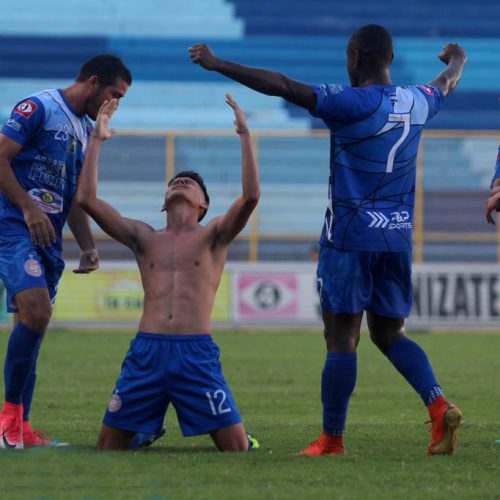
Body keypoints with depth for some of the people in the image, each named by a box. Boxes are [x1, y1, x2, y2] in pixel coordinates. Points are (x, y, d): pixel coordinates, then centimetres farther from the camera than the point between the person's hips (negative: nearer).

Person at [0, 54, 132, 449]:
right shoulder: (37, 108, -6)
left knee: (32, 326, 7)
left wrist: (88, 247, 15)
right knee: (37, 312, -23)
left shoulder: (86, 131, 20)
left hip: (49, 237, 9)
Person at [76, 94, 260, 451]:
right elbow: (87, 199, 7)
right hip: (146, 351, 2)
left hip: (196, 353, -2)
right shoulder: (144, 238, 16)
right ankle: (148, 429, 33)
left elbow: (251, 196, -7)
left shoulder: (213, 235, 11)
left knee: (237, 448, -8)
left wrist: (245, 135, -8)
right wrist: (96, 139, 7)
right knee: (109, 446, 2)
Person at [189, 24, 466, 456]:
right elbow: (446, 84, 31)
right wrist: (456, 60, 54)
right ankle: (439, 406, -5)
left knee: (341, 339, -1)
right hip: (399, 238, 6)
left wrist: (218, 65, -15)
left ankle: (331, 439, 4)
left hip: (350, 237, -6)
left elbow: (284, 87, -19)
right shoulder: (415, 103, 7)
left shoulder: (351, 104, -13)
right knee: (389, 334, 15)